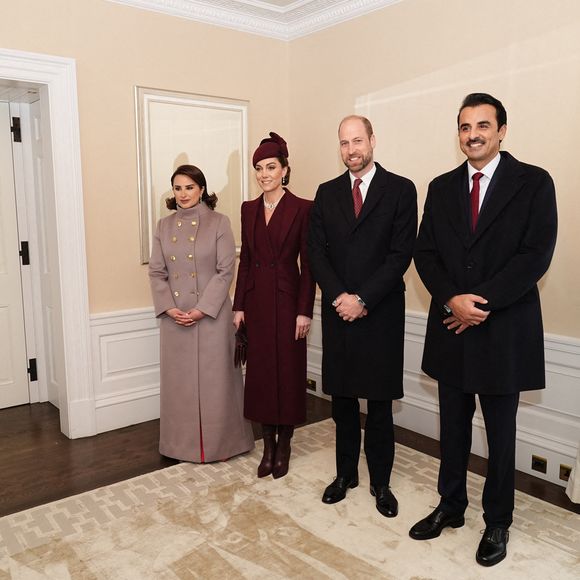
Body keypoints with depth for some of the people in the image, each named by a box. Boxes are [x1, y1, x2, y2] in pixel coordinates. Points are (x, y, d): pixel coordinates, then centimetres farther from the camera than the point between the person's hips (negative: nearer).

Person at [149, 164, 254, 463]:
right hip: (174, 318, 4)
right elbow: (156, 272, 6)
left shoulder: (219, 223, -3)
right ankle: (183, 443, 26)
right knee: (179, 379, 11)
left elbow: (225, 271, -9)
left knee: (214, 378, 5)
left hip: (211, 315, -4)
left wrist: (202, 309, -16)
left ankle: (218, 441, 21)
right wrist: (168, 307, -8)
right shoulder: (164, 226, 9)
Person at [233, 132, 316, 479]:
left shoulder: (302, 209, -6)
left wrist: (305, 311, -12)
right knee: (260, 372, 9)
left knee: (288, 371, 5)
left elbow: (308, 264, -8)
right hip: (256, 301, 5)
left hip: (287, 299, -4)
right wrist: (239, 306, 6)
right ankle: (268, 447, 25)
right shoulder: (249, 209, 9)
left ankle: (284, 447, 21)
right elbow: (245, 260, 10)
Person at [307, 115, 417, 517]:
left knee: (380, 402, 7)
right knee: (342, 398, 12)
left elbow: (402, 253, -8)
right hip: (338, 311, 3)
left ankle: (380, 482, 23)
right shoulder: (327, 193, 9)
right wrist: (338, 296, -10)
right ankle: (346, 473, 28)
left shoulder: (400, 189, -1)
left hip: (380, 314, -3)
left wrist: (363, 299, -14)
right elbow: (317, 252, 4)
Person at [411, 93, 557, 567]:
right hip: (451, 329, 4)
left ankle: (497, 523, 30)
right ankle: (451, 506, 34)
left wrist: (482, 302, -18)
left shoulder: (534, 182, -4)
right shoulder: (441, 188, 8)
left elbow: (536, 255, -12)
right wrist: (452, 299, -13)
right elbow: (425, 254, 3)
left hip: (504, 330, -3)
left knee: (501, 434, 11)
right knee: (453, 427, 16)